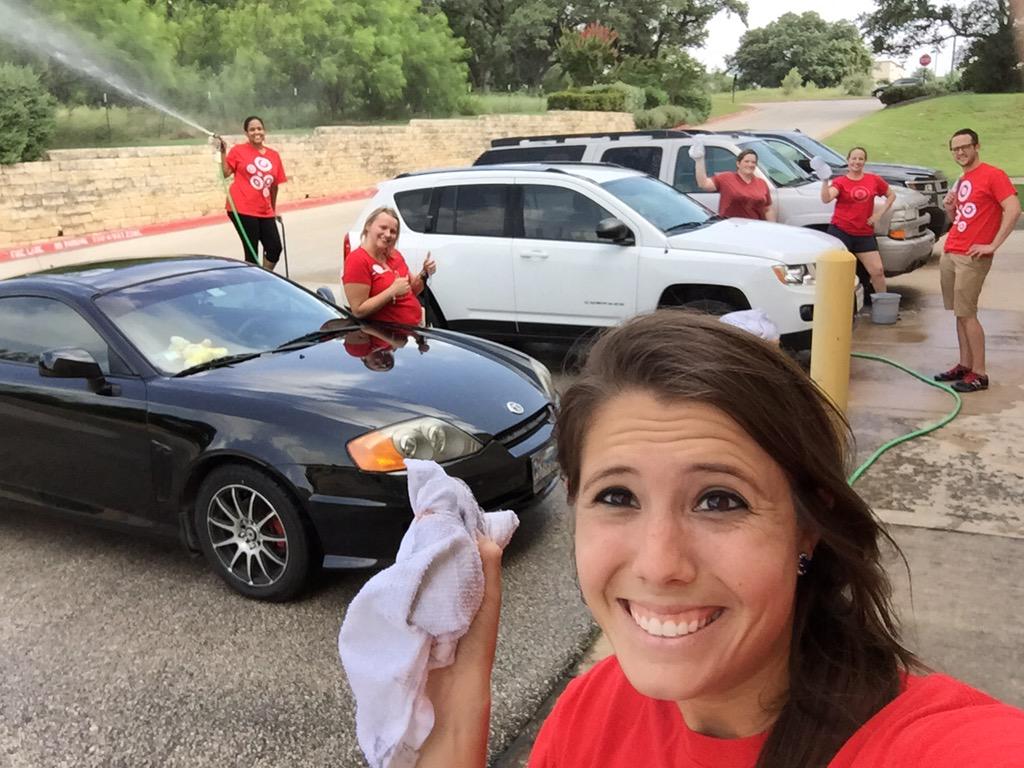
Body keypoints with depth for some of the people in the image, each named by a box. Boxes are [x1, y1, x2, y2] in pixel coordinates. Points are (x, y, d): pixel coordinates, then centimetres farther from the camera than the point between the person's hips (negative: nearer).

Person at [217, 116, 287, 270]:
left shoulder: (274, 156, 9)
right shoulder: (238, 150, 0)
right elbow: (225, 174, -6)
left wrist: (273, 210, 20)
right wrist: (223, 152, -12)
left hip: (265, 212, 4)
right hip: (242, 209, -4)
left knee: (275, 248, 0)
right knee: (251, 251, -2)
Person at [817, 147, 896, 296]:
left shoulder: (874, 180, 8)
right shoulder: (840, 182, -1)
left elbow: (891, 195, 20)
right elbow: (826, 198, -20)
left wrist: (880, 214, 7)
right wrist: (825, 181, -36)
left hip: (865, 234, 3)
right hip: (840, 232, -3)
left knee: (878, 270, 3)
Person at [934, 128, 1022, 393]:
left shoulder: (993, 175, -9)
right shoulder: (961, 181, 16)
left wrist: (992, 245, -21)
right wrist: (950, 208, 5)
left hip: (972, 258, -8)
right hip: (949, 253, 8)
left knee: (967, 315, -8)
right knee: (959, 313, 11)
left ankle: (979, 374, -3)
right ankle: (964, 365, 18)